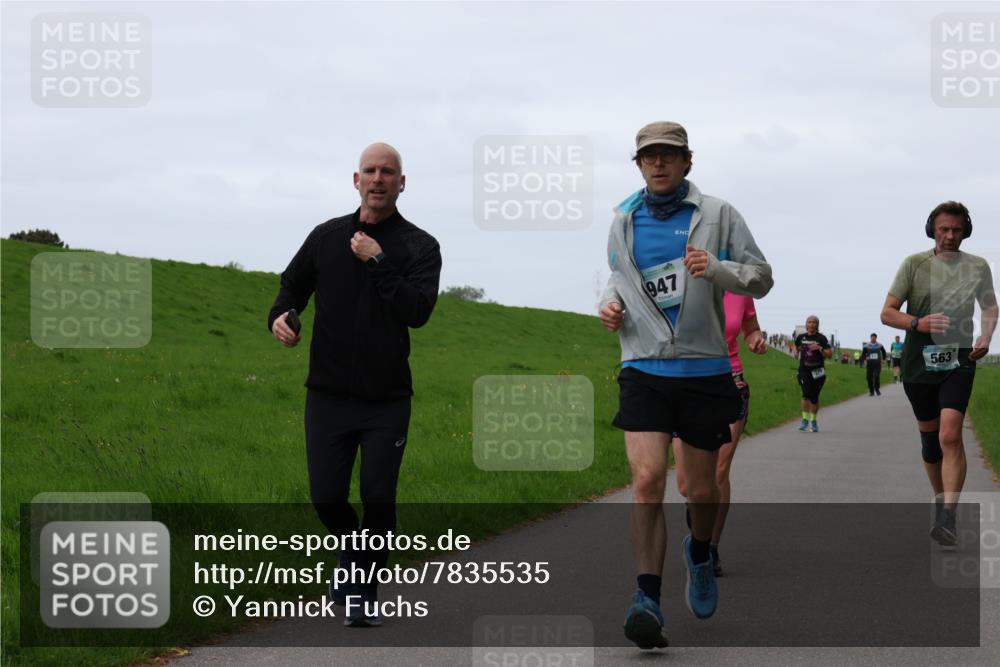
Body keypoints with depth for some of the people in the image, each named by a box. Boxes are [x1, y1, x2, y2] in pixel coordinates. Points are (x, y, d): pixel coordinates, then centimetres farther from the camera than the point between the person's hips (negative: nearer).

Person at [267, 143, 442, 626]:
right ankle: (352, 552, 31)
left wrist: (378, 262, -19)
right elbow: (293, 285, 19)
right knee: (326, 497, 0)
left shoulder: (419, 246, -1)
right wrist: (280, 317, -2)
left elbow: (418, 311, -16)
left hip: (387, 399, -2)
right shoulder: (326, 237, 7)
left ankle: (364, 592, 12)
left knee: (378, 498, -4)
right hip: (328, 393, 2)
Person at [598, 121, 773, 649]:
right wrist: (611, 303, 5)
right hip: (644, 370, 1)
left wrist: (717, 269, -17)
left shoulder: (718, 215, 2)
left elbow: (761, 278, 1)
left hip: (705, 371, -1)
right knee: (647, 479, -17)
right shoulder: (623, 222, 10)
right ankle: (648, 599, -16)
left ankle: (700, 552, 42)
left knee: (702, 490, 9)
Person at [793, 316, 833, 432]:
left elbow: (829, 355, -5)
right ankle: (805, 419, -11)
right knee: (806, 393, -18)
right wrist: (796, 352, 7)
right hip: (804, 370, 1)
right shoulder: (801, 337, 6)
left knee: (814, 397, 6)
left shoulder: (821, 338, -3)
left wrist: (820, 348, -20)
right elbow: (796, 346, 28)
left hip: (817, 371, -1)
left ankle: (814, 421, 24)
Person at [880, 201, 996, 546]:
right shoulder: (914, 264, -1)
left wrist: (985, 337, 2)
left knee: (950, 435, -19)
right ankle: (941, 499, 34)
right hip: (919, 361, 1)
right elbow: (887, 313, -3)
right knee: (929, 437, 13)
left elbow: (989, 307, 22)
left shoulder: (977, 267, 4)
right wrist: (917, 323, -23)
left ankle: (947, 518, -24)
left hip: (958, 362, -1)